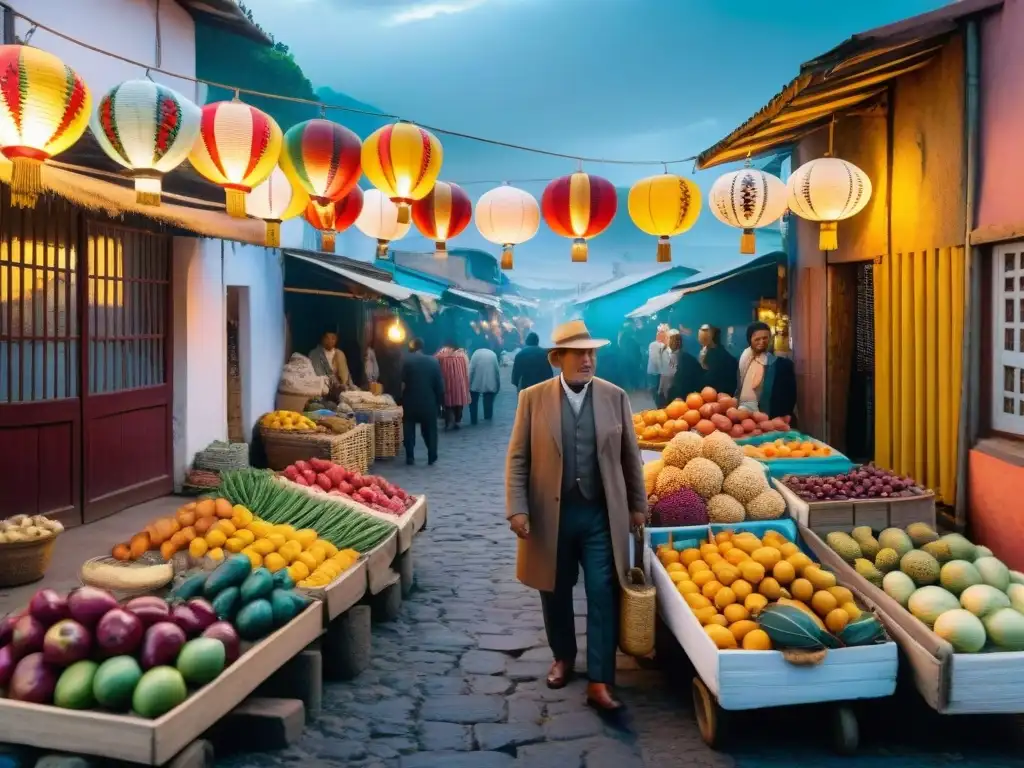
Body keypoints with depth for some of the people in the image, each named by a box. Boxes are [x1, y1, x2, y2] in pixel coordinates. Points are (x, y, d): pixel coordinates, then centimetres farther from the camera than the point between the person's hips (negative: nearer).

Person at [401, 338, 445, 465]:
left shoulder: (407, 360, -4)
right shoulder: (433, 362, 3)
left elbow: (402, 383, -10)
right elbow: (440, 385, 1)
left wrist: (401, 397, -2)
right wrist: (440, 402, 7)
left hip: (410, 401, -2)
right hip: (429, 402, 2)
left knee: (409, 429, 8)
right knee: (430, 429, 11)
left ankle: (410, 457, 5)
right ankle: (432, 457, 9)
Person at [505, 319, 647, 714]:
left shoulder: (615, 396, 2)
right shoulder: (533, 398, -3)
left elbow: (630, 456, 8)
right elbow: (517, 458, -2)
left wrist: (638, 505, 9)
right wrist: (517, 508, -9)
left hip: (601, 515, 0)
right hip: (551, 513, 0)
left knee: (603, 596, -2)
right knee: (556, 593, 14)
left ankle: (599, 682, 4)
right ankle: (563, 657, 37)